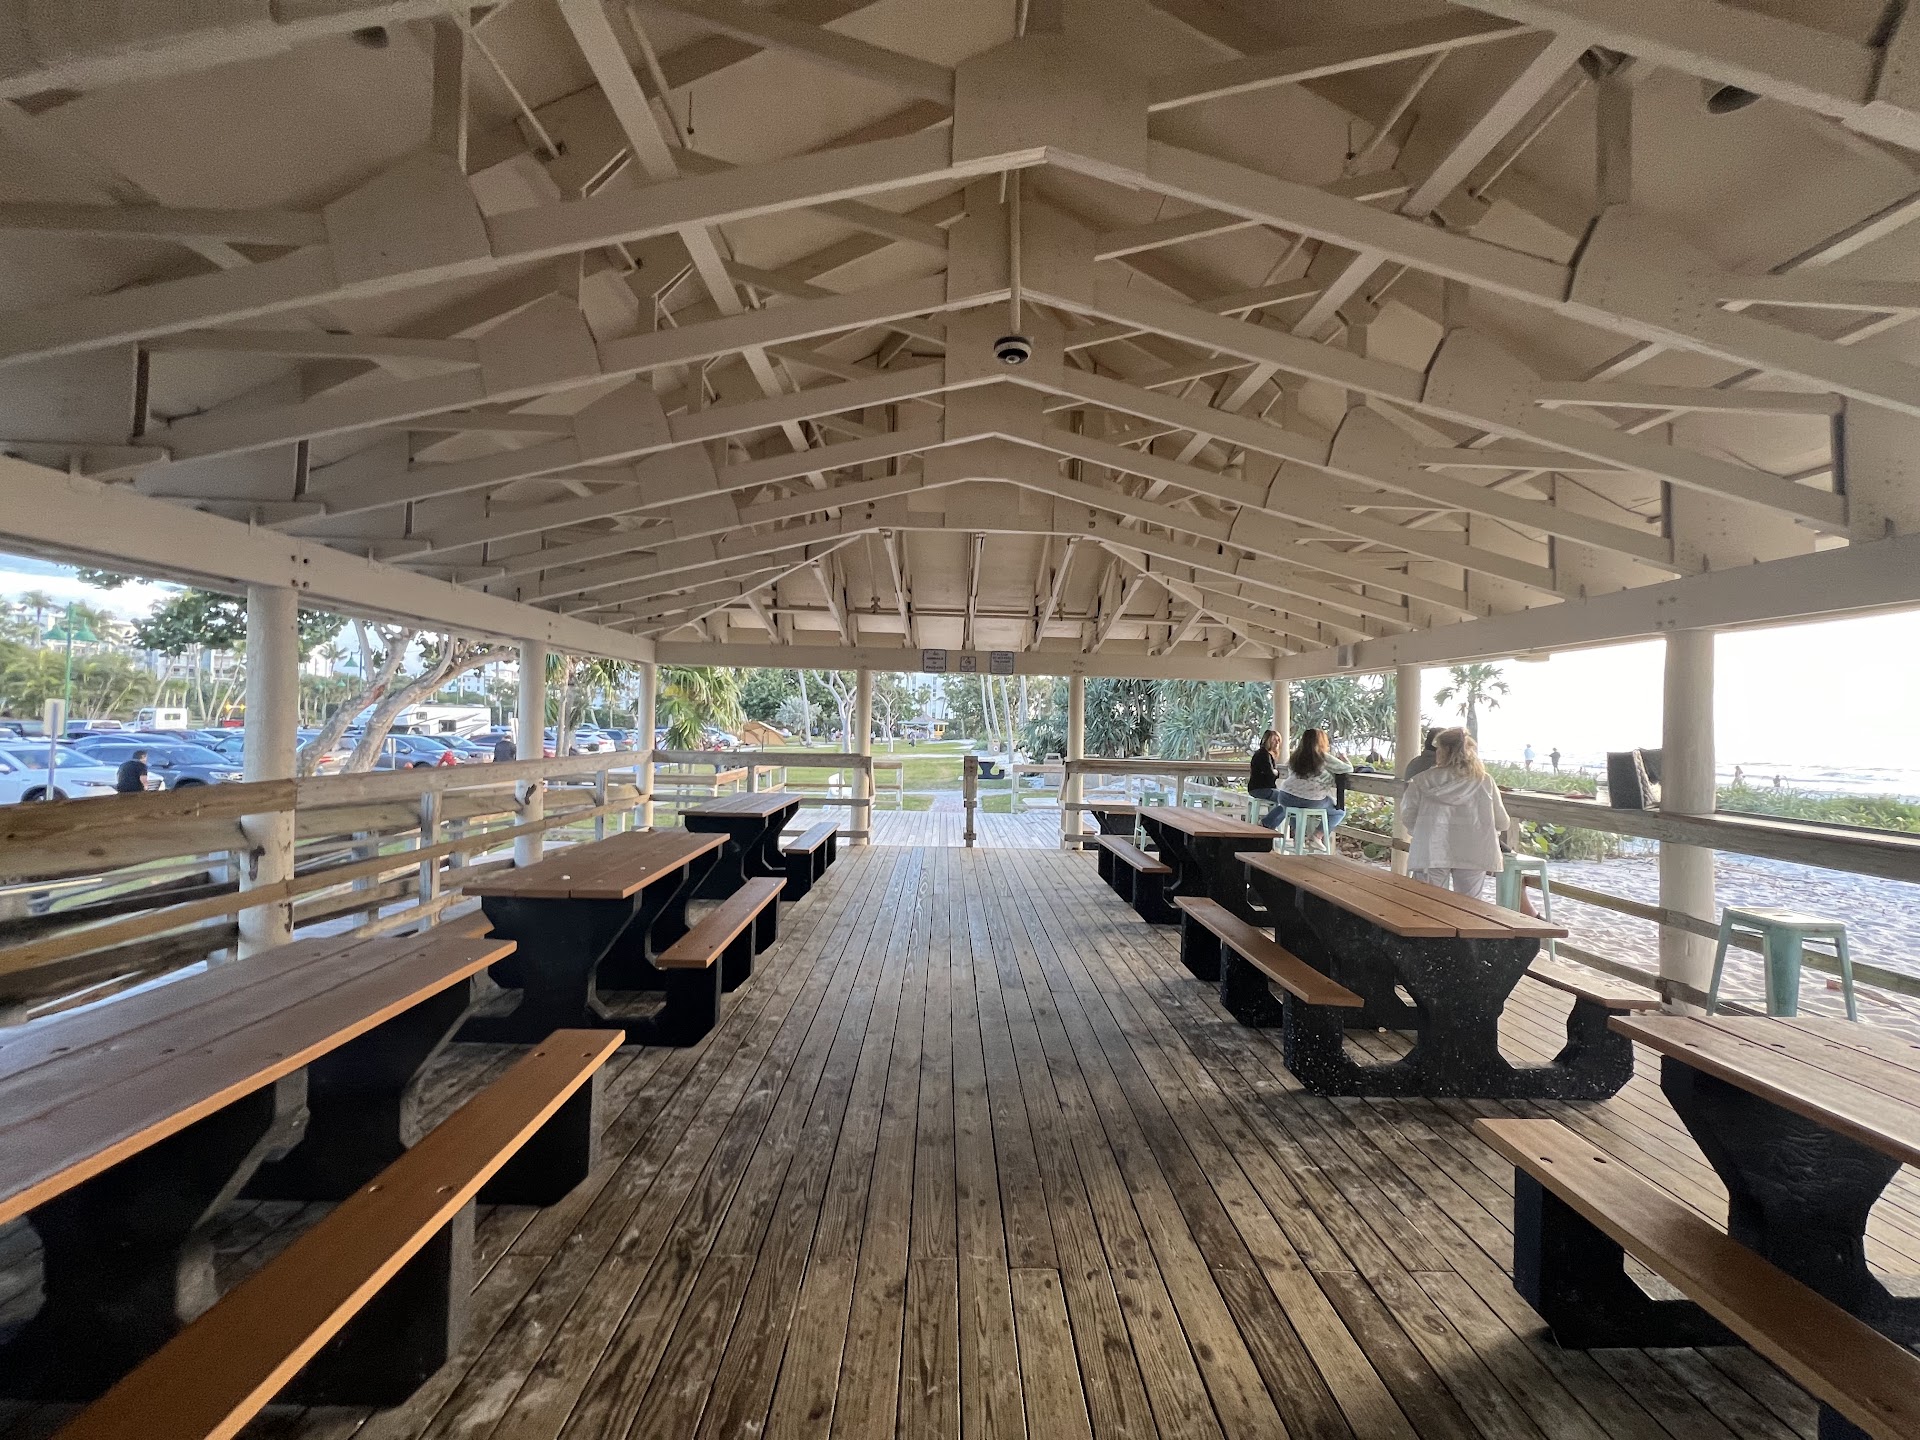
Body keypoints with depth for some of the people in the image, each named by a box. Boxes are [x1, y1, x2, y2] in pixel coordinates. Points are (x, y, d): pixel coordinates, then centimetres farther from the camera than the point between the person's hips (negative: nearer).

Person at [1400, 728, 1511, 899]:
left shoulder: (1423, 780, -1)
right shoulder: (1484, 781, 1)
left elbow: (1407, 817, 3)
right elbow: (1502, 822, 7)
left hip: (1431, 852, -1)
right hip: (1472, 854, 1)